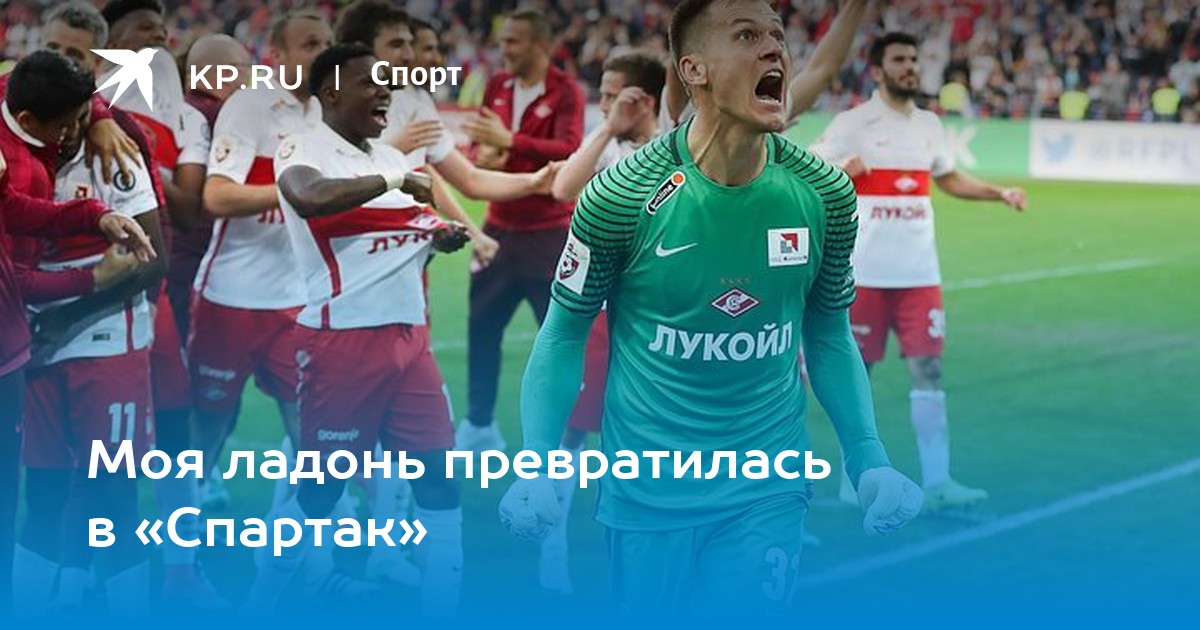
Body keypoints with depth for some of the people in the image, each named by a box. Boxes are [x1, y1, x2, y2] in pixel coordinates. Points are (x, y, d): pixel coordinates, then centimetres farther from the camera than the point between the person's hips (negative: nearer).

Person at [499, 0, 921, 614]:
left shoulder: (824, 194, -5)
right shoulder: (621, 196, -14)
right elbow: (564, 334, -3)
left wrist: (870, 460, -3)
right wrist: (537, 466, -16)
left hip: (768, 492, 2)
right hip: (646, 490, -2)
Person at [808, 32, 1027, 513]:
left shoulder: (929, 125, 12)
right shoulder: (853, 124, -5)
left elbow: (949, 179, 28)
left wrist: (1001, 194, 17)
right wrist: (839, 171, -28)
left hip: (919, 272, 4)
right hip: (865, 271, -4)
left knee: (928, 369, -3)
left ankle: (936, 483, -3)